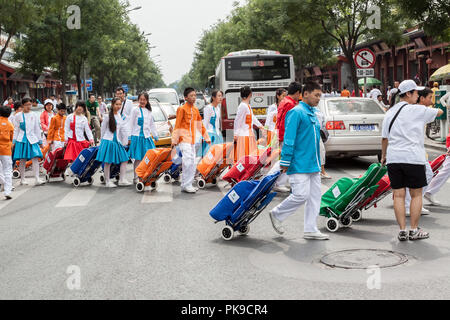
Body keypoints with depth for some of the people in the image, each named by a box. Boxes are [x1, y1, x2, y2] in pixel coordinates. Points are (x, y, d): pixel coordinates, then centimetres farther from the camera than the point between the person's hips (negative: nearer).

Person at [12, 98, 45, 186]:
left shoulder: (34, 115, 9)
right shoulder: (18, 116, 6)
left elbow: (37, 128, 12)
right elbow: (16, 129, 9)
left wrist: (40, 141, 10)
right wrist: (14, 141, 5)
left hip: (32, 139, 1)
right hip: (22, 139, -1)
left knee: (35, 158, -11)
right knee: (22, 160, 1)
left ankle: (37, 179, -14)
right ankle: (22, 180, 11)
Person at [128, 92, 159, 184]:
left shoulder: (149, 111, 15)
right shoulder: (135, 110, -1)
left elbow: (152, 125, 22)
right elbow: (131, 124, -3)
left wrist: (156, 135, 17)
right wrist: (129, 137, -7)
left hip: (147, 137, 5)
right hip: (137, 136, -5)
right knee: (138, 158, -3)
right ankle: (136, 178, 2)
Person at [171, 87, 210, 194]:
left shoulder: (195, 110, 14)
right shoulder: (182, 109, -7)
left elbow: (200, 124, 20)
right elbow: (177, 125, -10)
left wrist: (207, 138, 21)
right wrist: (174, 140, -13)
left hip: (192, 140, 8)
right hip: (184, 139, -8)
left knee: (192, 163, 7)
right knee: (188, 161, -15)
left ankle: (187, 185, 14)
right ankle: (186, 185, -9)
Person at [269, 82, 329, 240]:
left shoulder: (313, 114, 17)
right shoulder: (296, 112, -10)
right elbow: (289, 139, -15)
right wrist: (285, 162, -18)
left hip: (313, 165, 9)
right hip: (299, 165, -9)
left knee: (315, 196, 6)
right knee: (301, 195, -11)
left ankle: (311, 230, 12)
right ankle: (277, 215, 11)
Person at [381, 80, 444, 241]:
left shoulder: (390, 112, 11)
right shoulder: (417, 110, -5)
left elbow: (384, 138, 12)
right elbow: (439, 112, 9)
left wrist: (383, 156, 25)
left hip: (393, 158, 5)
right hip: (413, 158, -5)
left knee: (398, 195, 6)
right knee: (416, 194, 6)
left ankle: (402, 230, 4)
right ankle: (414, 230, 9)